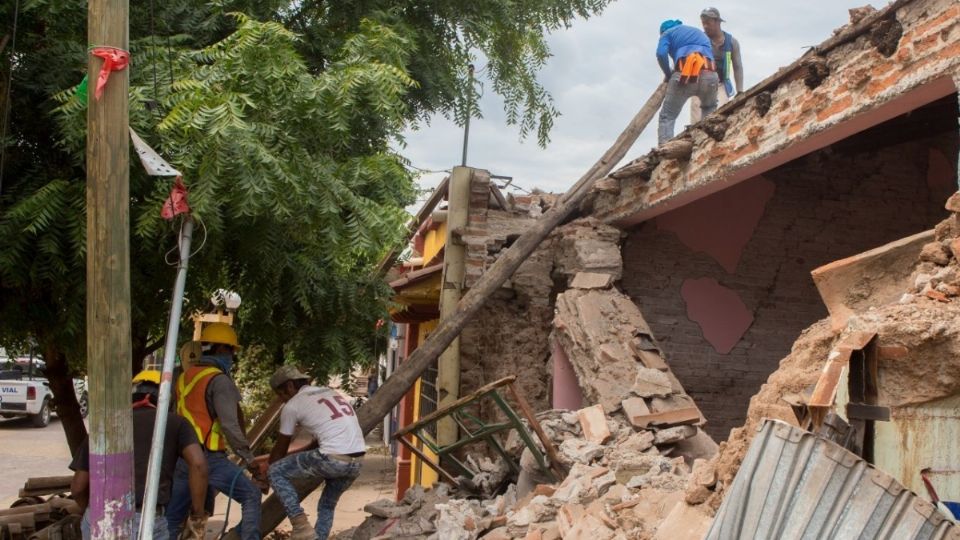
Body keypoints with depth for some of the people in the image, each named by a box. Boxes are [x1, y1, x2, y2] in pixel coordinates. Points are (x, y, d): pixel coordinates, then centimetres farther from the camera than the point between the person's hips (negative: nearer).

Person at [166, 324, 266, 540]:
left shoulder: (184, 377, 14)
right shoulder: (219, 380, -11)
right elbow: (230, 427, -18)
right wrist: (251, 463, -16)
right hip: (208, 458, -8)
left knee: (173, 516, 15)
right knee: (251, 496, 1)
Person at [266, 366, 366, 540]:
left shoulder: (293, 405, 6)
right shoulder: (330, 393, 26)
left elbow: (280, 448, 16)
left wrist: (266, 472, 33)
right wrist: (298, 455, 46)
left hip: (333, 460, -7)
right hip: (356, 463, 8)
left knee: (276, 472, 8)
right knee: (327, 505, 27)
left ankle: (300, 525, -1)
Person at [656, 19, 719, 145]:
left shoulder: (668, 33, 23)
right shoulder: (700, 33, 41)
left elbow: (661, 54, 3)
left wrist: (668, 75, 17)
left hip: (685, 74, -4)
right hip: (709, 75, 4)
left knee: (667, 116, 3)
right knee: (710, 114, 28)